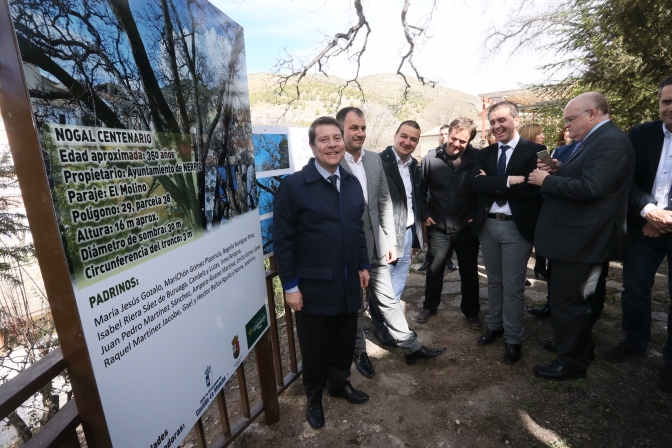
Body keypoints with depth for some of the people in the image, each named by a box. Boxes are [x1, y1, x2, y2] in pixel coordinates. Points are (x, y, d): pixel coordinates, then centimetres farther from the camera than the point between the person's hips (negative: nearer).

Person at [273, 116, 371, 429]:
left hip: (348, 283, 5)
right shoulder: (293, 185, -12)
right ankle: (314, 397, 41)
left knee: (345, 340, 20)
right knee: (314, 347, 15)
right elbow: (282, 240, -12)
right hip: (313, 286, -4)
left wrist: (363, 266, 12)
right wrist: (290, 285, -12)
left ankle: (340, 383, 47)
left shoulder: (352, 183, 6)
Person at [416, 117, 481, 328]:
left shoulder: (477, 159, -8)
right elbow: (421, 189, 2)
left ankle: (471, 311, 33)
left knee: (469, 272, 13)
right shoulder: (431, 157, -7)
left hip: (466, 227, 0)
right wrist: (425, 214, -3)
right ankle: (429, 307, 33)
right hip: (438, 226, 1)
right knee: (434, 269, 14)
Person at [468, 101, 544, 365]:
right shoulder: (485, 153, 8)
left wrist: (491, 184, -14)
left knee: (513, 286, 5)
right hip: (487, 225, 5)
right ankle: (495, 325, 37)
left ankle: (513, 339, 22)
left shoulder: (534, 151, -5)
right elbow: (474, 184, -9)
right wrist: (508, 181, -20)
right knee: (494, 281, 18)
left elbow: (531, 189, -18)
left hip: (517, 227, -4)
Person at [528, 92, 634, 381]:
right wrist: (555, 172, 0)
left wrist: (546, 180, -18)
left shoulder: (610, 141, -18)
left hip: (580, 239, -11)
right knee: (577, 300, 23)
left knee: (567, 302, 2)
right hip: (576, 237, 11)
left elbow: (589, 188, -29)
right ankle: (579, 346, 40)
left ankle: (571, 361, 18)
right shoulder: (593, 140, 15)